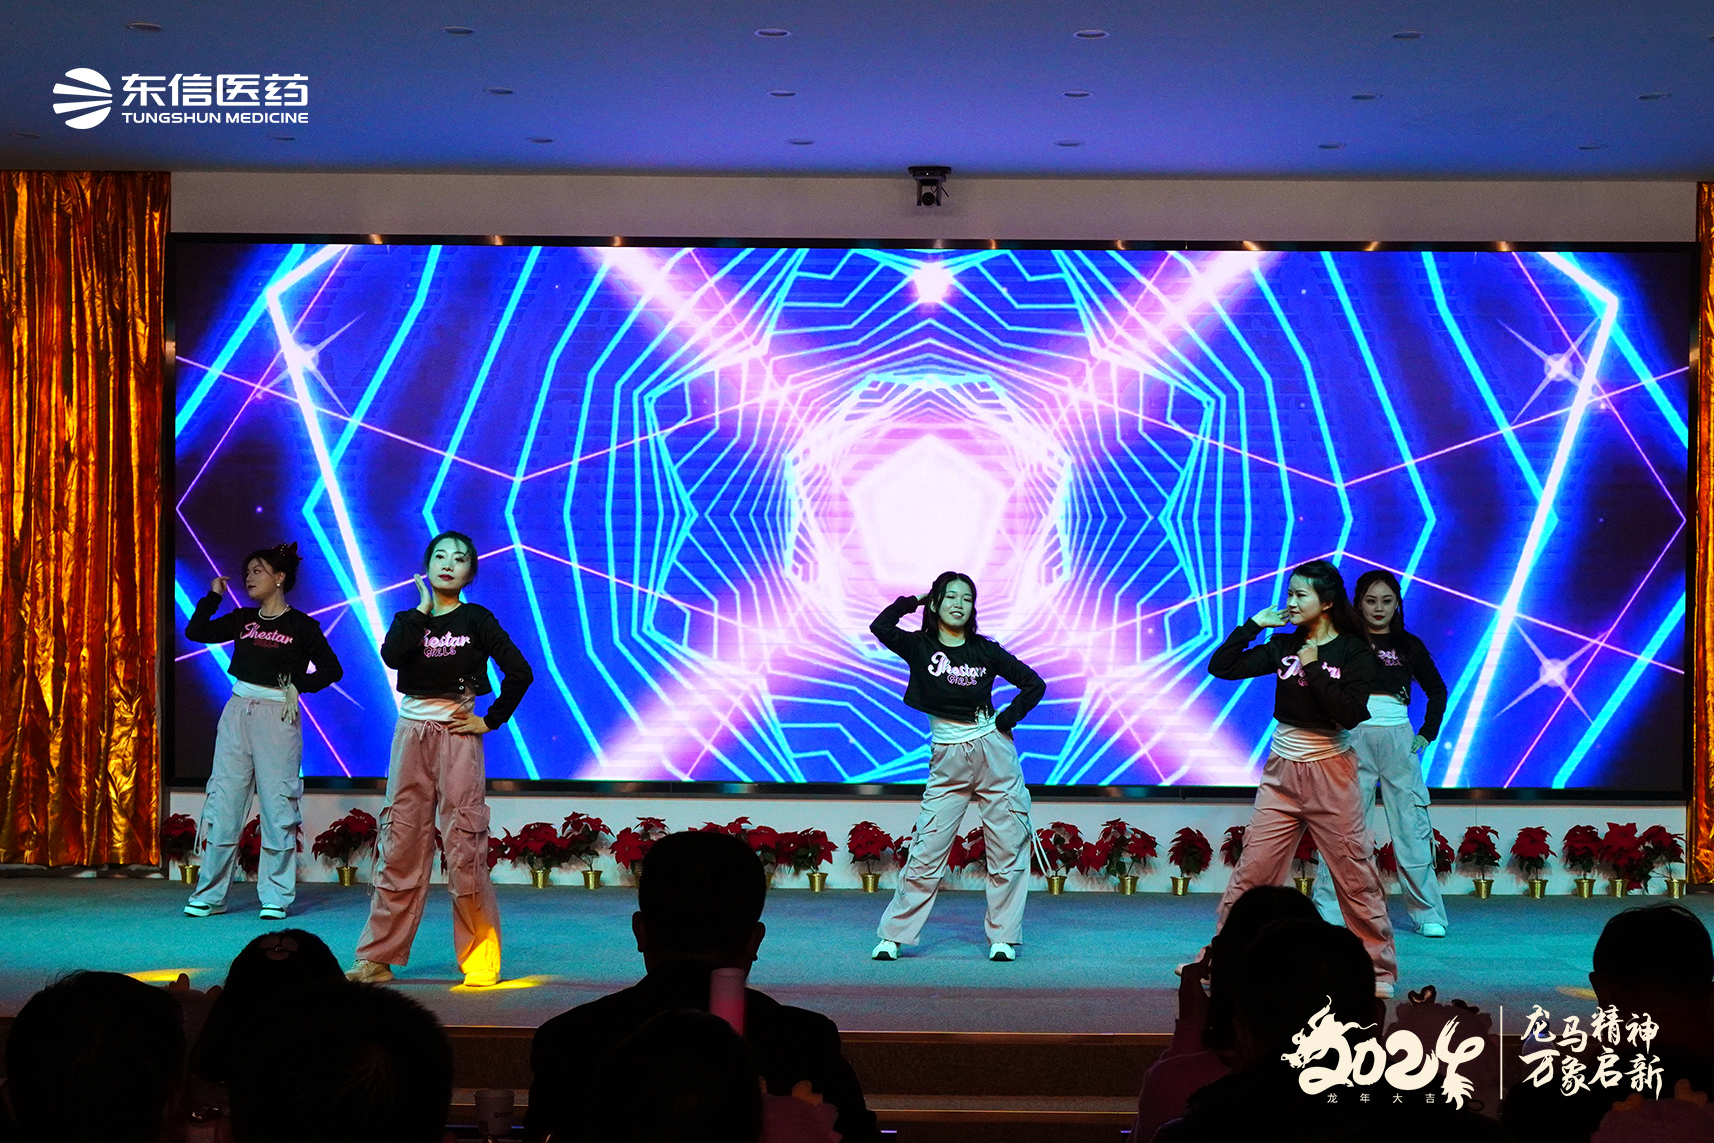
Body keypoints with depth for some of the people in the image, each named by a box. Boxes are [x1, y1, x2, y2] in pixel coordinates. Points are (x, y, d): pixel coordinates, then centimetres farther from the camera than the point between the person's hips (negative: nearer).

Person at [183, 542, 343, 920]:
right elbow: (195, 631, 10)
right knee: (222, 801, 3)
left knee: (277, 802, -4)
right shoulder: (243, 619, 13)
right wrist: (213, 595, 6)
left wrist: (297, 686, -9)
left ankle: (275, 898, 4)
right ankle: (209, 895, 8)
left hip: (277, 715, -4)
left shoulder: (301, 626, 0)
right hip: (237, 711, 5)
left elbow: (332, 669, 1)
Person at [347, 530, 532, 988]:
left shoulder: (477, 620, 2)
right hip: (411, 732, 3)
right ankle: (378, 958, 9)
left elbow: (519, 672, -4)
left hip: (457, 734, -3)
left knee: (464, 845, -6)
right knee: (400, 844, 4)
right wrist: (423, 610, -8)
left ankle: (481, 959, 2)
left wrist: (491, 721, -4)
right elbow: (391, 656, -12)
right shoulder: (409, 619, 10)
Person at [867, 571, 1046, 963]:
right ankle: (893, 935, 4)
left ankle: (1003, 938, 12)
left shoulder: (985, 650, 4)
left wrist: (1008, 719, 0)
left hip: (994, 752, 1)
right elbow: (881, 626, -17)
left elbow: (1035, 684, 10)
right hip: (947, 761, -1)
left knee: (1008, 848, 2)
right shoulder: (919, 647, 1)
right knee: (927, 851, -4)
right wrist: (915, 601, -4)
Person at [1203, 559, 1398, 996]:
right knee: (1251, 870, 4)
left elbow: (1351, 713, -19)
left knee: (1356, 876, 2)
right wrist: (1253, 624, -4)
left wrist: (1313, 668, -18)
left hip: (1331, 775, -3)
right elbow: (1221, 666, 0)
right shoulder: (1283, 646, 5)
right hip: (1282, 773, 4)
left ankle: (1379, 970, 14)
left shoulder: (1354, 652, -6)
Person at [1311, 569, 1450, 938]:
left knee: (1412, 825, 0)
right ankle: (1328, 910, 2)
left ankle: (1428, 913, 8)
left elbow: (1437, 690, 23)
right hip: (1353, 738, -2)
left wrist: (1427, 733, 15)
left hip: (1397, 738, 2)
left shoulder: (1409, 645, 12)